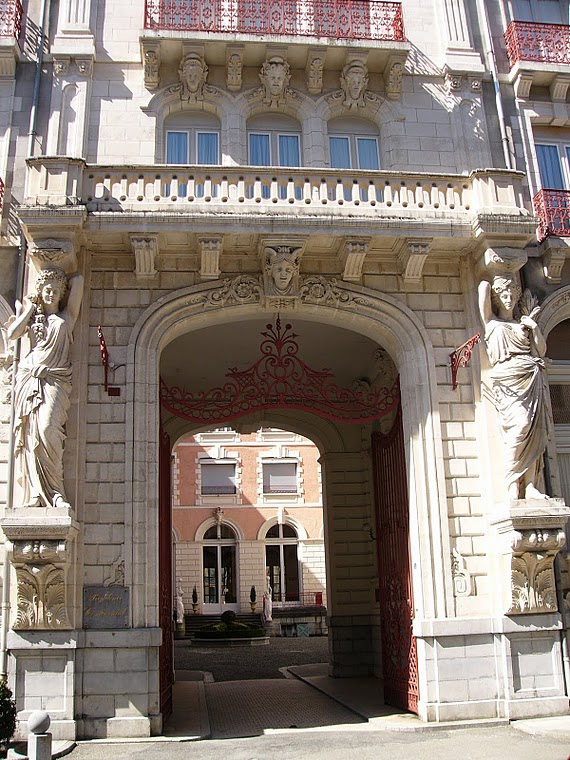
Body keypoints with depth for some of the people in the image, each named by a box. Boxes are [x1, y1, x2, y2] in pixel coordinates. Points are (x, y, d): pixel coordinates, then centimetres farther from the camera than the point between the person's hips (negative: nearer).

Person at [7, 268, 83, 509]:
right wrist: (28, 309, 14)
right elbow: (12, 334, 5)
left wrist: (64, 285, 33)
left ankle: (55, 491, -20)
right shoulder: (31, 317, 24)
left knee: (48, 429, -22)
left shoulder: (67, 316, 20)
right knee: (30, 432, -10)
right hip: (28, 378, 2)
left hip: (54, 380, -2)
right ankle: (36, 494, -14)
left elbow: (78, 279, 18)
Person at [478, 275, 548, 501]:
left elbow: (541, 350, 16)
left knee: (534, 431, -10)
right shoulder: (492, 321, 15)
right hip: (508, 379, -4)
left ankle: (530, 486, -15)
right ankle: (513, 485, -22)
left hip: (532, 380, 4)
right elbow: (484, 286, 12)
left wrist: (534, 326, 6)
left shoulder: (523, 324, 25)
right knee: (519, 427, -21)